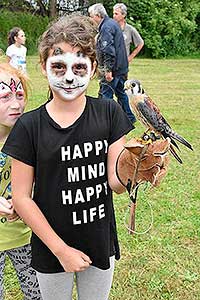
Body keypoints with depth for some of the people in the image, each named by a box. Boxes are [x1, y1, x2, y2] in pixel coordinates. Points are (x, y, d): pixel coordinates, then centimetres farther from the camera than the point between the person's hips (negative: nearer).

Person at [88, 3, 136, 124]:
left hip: (113, 69, -10)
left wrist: (108, 70, -25)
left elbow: (108, 51, -24)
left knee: (105, 94, -5)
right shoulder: (113, 23, 15)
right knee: (121, 92, 18)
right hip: (121, 68, 10)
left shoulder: (106, 27, -17)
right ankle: (130, 117, 25)